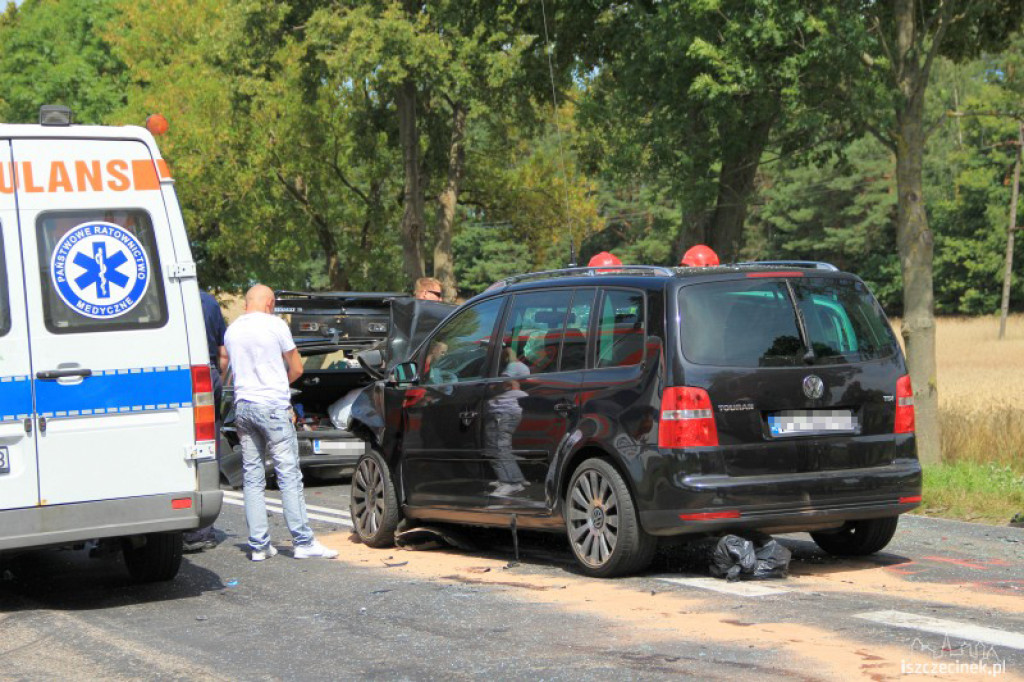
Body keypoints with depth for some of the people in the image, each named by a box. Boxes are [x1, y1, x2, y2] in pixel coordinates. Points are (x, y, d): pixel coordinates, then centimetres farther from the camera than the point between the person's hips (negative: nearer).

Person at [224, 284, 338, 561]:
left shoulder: (231, 331, 11)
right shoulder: (275, 325, -4)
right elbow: (296, 368, 2)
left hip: (243, 405, 5)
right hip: (273, 406, -5)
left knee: (252, 478, 7)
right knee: (289, 475, -3)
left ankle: (259, 545, 6)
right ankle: (303, 542, -5)